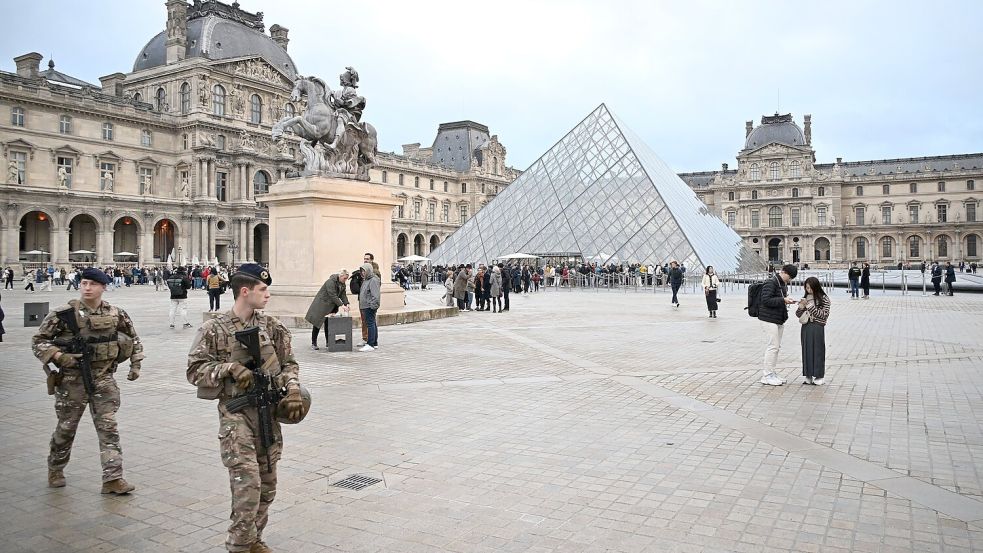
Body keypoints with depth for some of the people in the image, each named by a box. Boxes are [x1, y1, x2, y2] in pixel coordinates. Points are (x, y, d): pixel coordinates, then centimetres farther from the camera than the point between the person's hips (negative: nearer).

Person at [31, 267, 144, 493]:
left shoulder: (116, 314, 1)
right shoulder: (64, 314, -7)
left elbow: (134, 339, 16)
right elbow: (38, 341, -2)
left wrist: (135, 365, 7)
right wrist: (58, 356, -18)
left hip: (103, 378, 2)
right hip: (72, 379, -1)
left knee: (108, 427, -5)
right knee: (66, 427, 12)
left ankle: (113, 478, -3)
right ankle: (55, 469, 37)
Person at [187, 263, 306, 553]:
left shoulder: (272, 326, 5)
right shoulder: (214, 329, -6)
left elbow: (289, 363, 10)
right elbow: (195, 370, -4)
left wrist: (293, 388, -7)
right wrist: (230, 367, -18)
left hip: (269, 412, 5)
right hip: (236, 413, -5)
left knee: (267, 486, 12)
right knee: (248, 484, -11)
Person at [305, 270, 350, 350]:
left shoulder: (342, 284, 4)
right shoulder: (331, 282, -22)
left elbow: (343, 295, 4)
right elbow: (333, 295, -29)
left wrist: (346, 304, -13)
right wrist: (341, 305, -32)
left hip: (331, 306, 7)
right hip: (321, 305, -7)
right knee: (317, 324, -1)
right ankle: (313, 343, 7)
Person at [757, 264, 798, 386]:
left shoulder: (783, 283, 15)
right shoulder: (771, 282, -15)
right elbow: (766, 300, -22)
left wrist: (787, 300, 4)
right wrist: (783, 300, -22)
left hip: (779, 320, 10)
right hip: (769, 319, -10)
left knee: (776, 346, 12)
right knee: (773, 346, -9)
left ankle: (770, 373, 20)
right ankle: (766, 376, -3)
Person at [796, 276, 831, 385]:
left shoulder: (823, 298, -4)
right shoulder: (805, 298, 10)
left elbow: (824, 314, -12)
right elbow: (798, 314, 12)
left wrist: (810, 306, -16)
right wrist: (801, 307, -8)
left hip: (817, 328, -5)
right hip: (806, 328, 5)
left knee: (818, 351, 0)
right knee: (807, 351, 7)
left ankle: (819, 376, 9)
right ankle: (808, 376, 15)